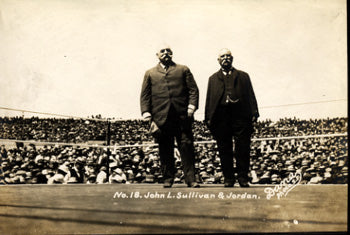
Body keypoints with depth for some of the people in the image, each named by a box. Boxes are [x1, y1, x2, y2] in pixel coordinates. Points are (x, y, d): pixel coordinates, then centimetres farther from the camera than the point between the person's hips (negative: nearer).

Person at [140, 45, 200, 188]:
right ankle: (168, 179, 13)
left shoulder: (183, 70, 17)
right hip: (161, 117, 1)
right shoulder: (150, 73, 18)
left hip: (182, 117, 0)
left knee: (187, 147, -3)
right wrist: (147, 114, -1)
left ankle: (190, 179, 1)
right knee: (165, 150, 3)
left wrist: (191, 106, -6)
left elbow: (193, 89, 10)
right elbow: (145, 95, 12)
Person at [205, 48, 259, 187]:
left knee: (243, 148, -3)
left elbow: (250, 95, 11)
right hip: (221, 116, 1)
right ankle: (228, 178, 10)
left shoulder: (243, 76, 18)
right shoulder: (213, 79, 20)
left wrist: (254, 113, -2)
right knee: (224, 149, 2)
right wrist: (208, 118, 3)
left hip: (240, 114, -1)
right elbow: (209, 99, 14)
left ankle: (243, 177, 5)